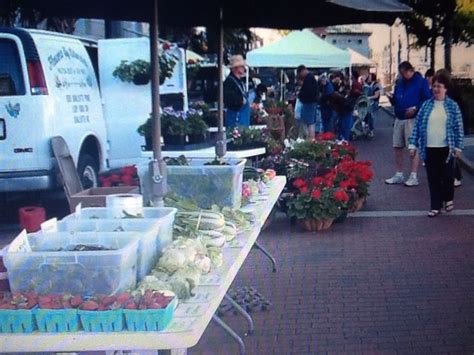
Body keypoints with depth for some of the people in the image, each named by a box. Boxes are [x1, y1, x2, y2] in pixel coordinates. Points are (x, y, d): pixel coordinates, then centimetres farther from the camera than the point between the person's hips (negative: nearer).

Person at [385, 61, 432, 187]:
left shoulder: (421, 82, -6)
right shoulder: (399, 82, 13)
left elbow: (428, 100, -10)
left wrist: (415, 108, -22)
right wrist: (392, 98, -3)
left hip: (413, 119, -7)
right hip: (399, 119, 7)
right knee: (397, 147, 9)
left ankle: (414, 177, 2)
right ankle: (399, 175, 18)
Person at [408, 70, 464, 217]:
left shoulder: (452, 106, -1)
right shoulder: (426, 105, 4)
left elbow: (459, 128, -1)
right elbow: (417, 125, 5)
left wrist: (458, 147, -6)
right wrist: (413, 144, 0)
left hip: (446, 148, -2)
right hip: (429, 149, 2)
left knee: (447, 176, 10)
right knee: (433, 178, 6)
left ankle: (448, 199, 34)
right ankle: (435, 206, 15)